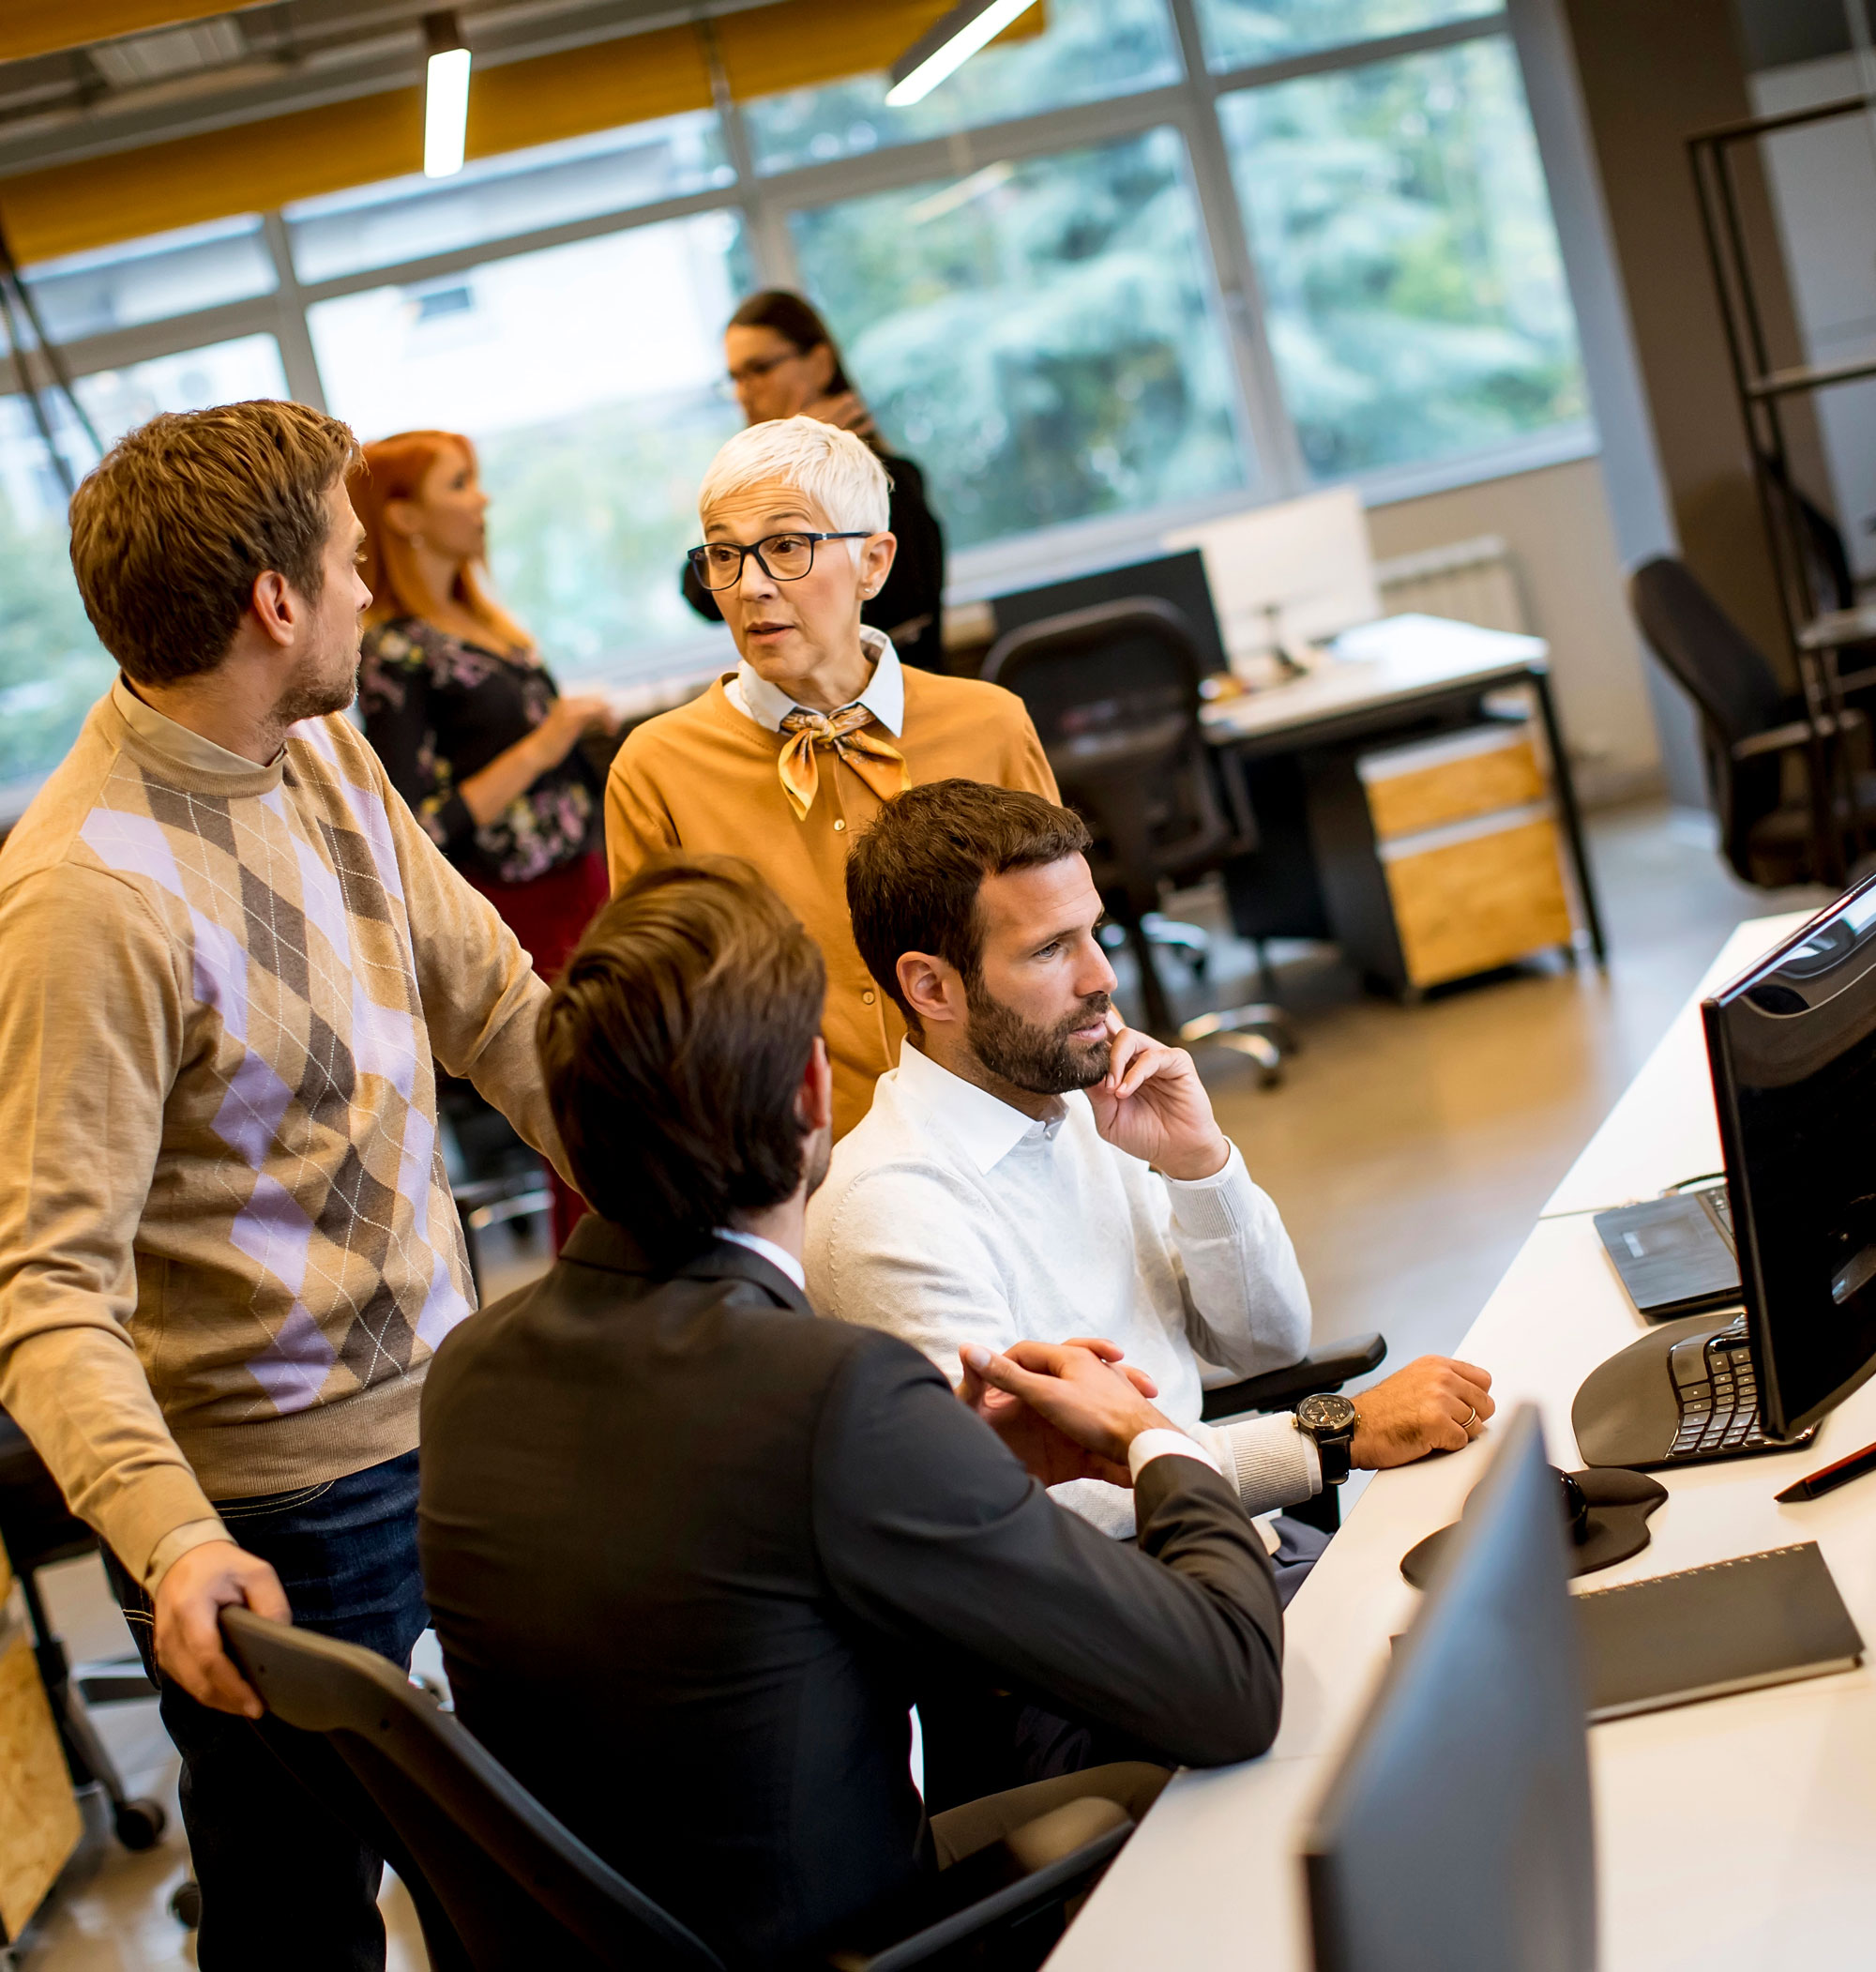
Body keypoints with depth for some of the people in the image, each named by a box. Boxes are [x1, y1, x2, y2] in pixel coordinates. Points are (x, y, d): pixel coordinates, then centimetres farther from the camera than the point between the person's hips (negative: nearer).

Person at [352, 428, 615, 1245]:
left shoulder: (475, 620, 12)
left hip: (581, 887, 9)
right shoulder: (396, 652, -15)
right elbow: (424, 834, -21)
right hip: (523, 921, -9)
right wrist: (540, 748, -21)